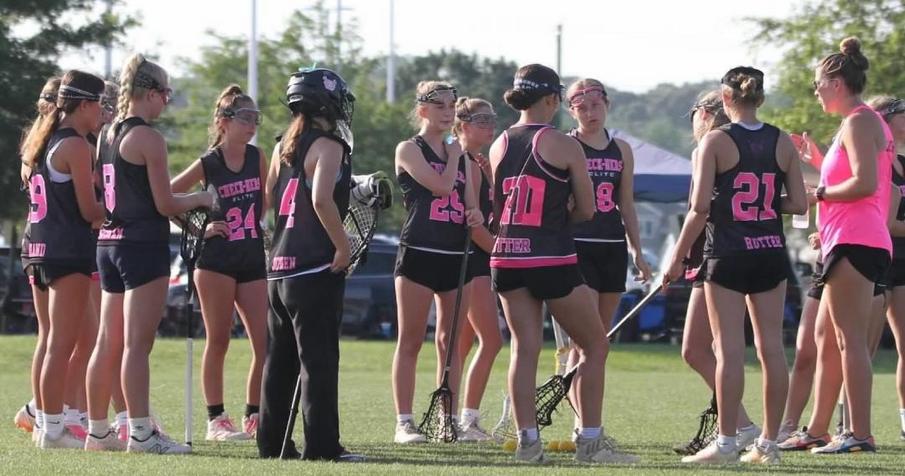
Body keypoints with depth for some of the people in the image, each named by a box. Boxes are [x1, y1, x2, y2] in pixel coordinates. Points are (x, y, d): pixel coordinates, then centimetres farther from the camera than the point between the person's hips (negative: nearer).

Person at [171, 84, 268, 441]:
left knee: (265, 342, -2)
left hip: (252, 260, 4)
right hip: (217, 260, -4)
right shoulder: (207, 164, -6)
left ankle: (255, 418, 8)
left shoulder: (257, 157, 6)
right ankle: (216, 420, 5)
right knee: (218, 341, 0)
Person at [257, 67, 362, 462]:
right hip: (316, 267, -8)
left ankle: (272, 441, 15)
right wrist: (343, 245, -16)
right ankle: (321, 444, -9)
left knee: (279, 359, 13)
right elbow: (322, 198, -22)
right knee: (318, 358, -7)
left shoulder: (283, 148, 14)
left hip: (279, 267, 8)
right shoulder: (327, 145, -10)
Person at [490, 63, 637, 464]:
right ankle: (590, 441, 4)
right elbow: (586, 210, -2)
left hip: (508, 258, 5)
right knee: (595, 345, 7)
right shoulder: (564, 146, -8)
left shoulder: (500, 145, 8)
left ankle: (527, 439, 0)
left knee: (524, 348, 8)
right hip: (553, 258, -5)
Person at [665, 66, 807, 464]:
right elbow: (798, 204, 3)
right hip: (771, 252, 4)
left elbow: (700, 207, -11)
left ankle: (726, 442, -5)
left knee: (729, 349, -4)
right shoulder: (782, 143, 3)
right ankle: (769, 442, 10)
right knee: (771, 347, 7)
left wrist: (678, 256, -4)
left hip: (727, 253, -4)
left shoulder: (716, 141, -8)